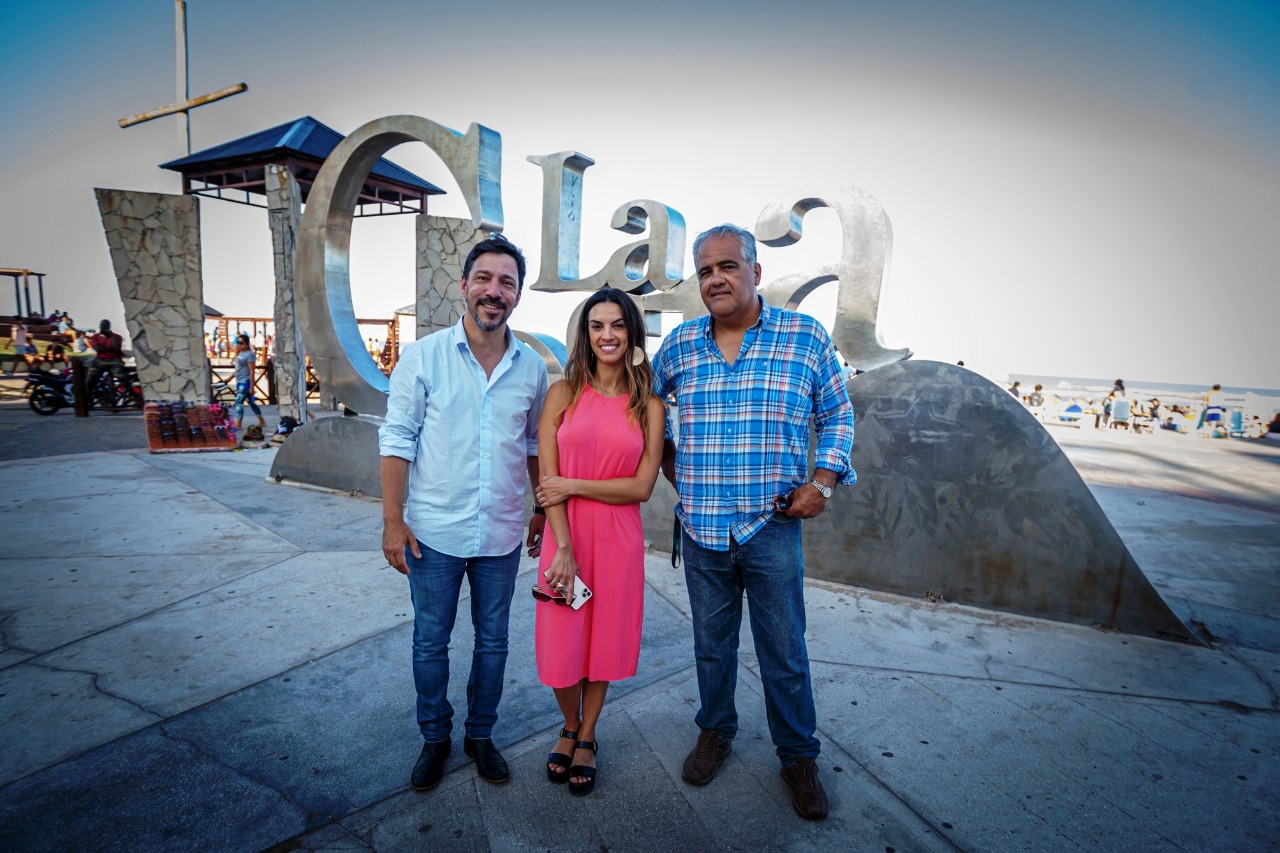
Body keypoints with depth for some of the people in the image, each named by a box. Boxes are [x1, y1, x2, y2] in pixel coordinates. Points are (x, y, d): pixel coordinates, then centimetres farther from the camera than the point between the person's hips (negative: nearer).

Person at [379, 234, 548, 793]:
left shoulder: (532, 368, 0)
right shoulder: (423, 356, -8)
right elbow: (396, 440, -6)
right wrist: (393, 521, -10)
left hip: (502, 536, 2)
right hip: (434, 532, -2)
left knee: (492, 642, 16)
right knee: (430, 642, 14)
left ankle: (481, 735, 38)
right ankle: (435, 738, 37)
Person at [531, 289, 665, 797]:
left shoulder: (648, 406, 0)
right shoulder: (564, 393, -1)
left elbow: (642, 486, -6)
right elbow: (547, 480, -6)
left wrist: (573, 485, -11)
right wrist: (563, 548, -13)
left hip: (619, 540, 1)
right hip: (565, 535, 0)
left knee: (604, 640, 13)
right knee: (561, 644, 8)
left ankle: (587, 739, 38)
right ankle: (569, 729, 39)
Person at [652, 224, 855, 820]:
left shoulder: (805, 337, -2)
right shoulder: (680, 344, 3)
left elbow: (837, 415, 6)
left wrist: (823, 479, -7)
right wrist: (669, 464, 10)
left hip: (773, 527, -2)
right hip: (700, 528, 2)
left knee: (785, 652, 10)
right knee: (711, 643, 18)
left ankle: (799, 757, 32)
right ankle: (716, 732, 41)